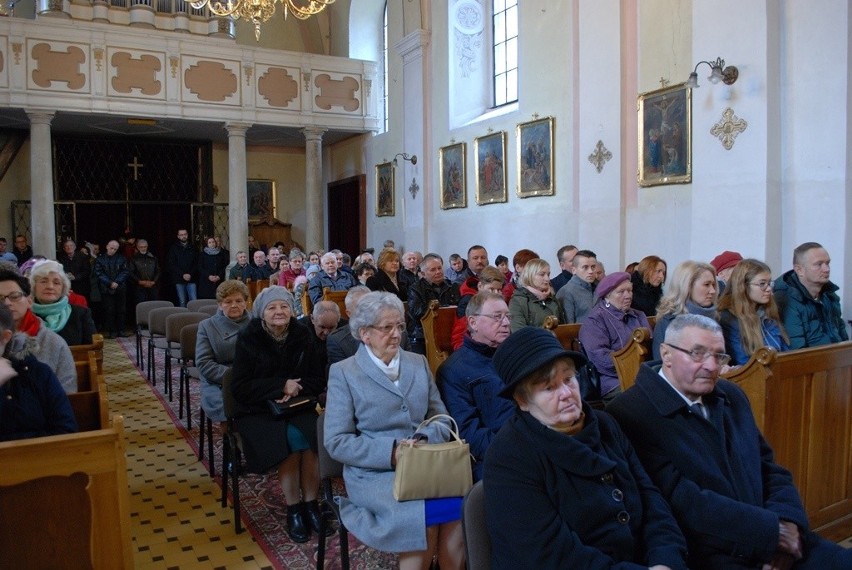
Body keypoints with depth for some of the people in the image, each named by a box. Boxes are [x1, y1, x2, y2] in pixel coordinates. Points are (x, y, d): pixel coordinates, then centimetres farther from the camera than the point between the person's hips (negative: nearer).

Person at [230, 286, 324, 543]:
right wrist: (281, 386, -17)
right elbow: (240, 387, -7)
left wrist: (295, 389, -13)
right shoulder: (248, 338, -4)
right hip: (259, 411, -3)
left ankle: (310, 504, -12)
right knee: (293, 438, -30)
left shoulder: (301, 335, 3)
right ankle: (293, 510, -15)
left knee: (313, 436, -27)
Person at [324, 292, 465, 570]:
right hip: (374, 472, -3)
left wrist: (424, 440, -10)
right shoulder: (343, 372, 0)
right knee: (424, 517, -29)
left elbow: (441, 418, 12)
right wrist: (391, 452, -16)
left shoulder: (419, 363, 13)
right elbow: (336, 442, -5)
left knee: (460, 505, -25)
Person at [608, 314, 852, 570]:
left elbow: (771, 469, 14)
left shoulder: (732, 396, 13)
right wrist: (773, 529, -14)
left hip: (775, 544, 7)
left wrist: (786, 523, -5)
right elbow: (684, 501, -18)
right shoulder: (631, 415, -14)